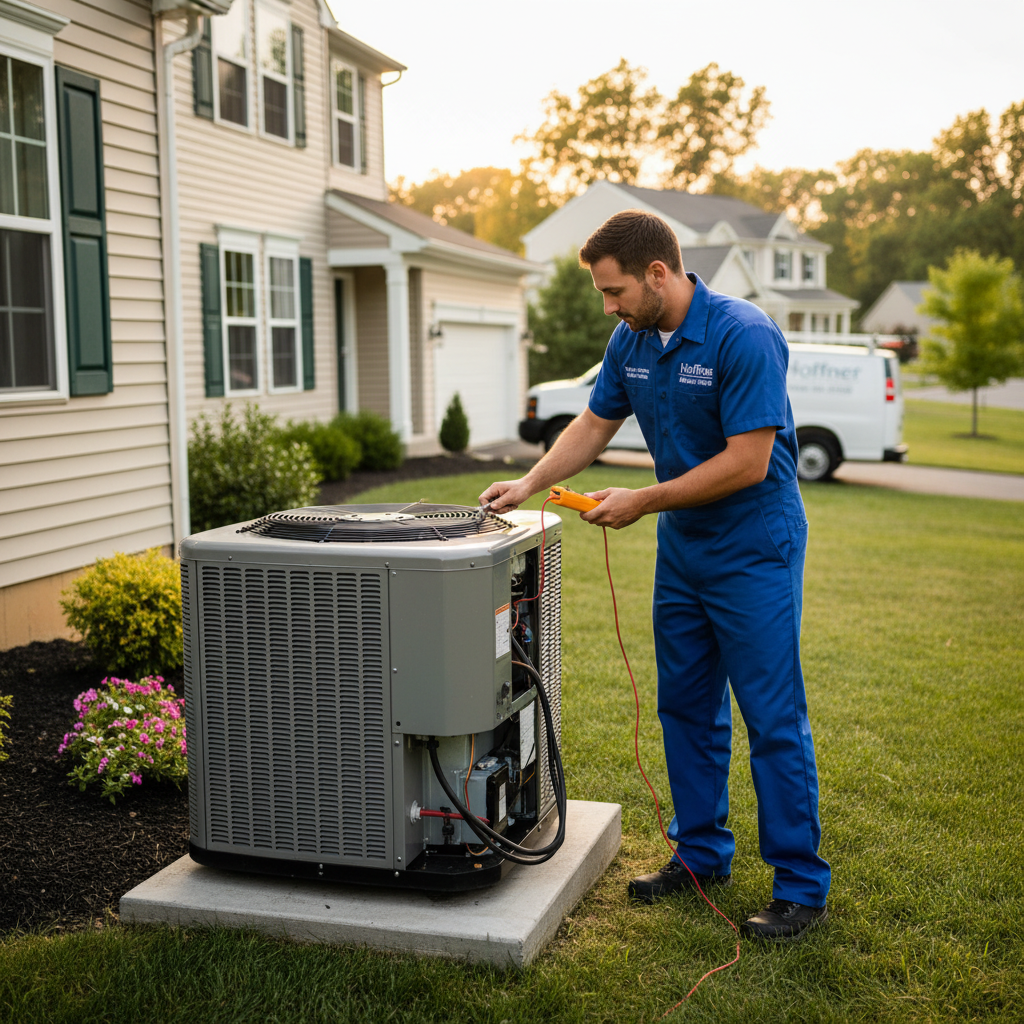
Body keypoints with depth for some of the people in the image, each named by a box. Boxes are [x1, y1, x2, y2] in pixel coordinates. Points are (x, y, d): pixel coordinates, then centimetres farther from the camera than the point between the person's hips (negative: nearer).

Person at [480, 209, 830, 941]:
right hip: (682, 546, 8)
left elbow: (747, 462, -25)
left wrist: (643, 502, -19)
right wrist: (529, 484, 1)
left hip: (754, 549, -8)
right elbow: (595, 425, 14)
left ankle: (803, 887, 8)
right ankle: (703, 854, 28)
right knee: (687, 708, 14)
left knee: (773, 717, -3)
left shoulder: (744, 337, -22)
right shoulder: (631, 342, 2)